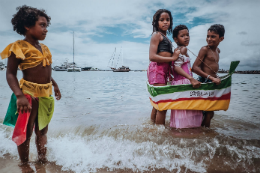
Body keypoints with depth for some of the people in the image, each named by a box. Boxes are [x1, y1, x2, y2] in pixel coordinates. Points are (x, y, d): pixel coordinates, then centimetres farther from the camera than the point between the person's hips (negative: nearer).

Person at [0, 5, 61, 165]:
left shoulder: (45, 48, 10)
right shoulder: (19, 47, -9)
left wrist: (55, 86, 22)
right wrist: (19, 95, -24)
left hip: (46, 94, 7)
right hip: (29, 94, -6)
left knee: (42, 130, 18)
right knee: (25, 132, 7)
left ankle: (43, 160, 35)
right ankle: (25, 164, 26)